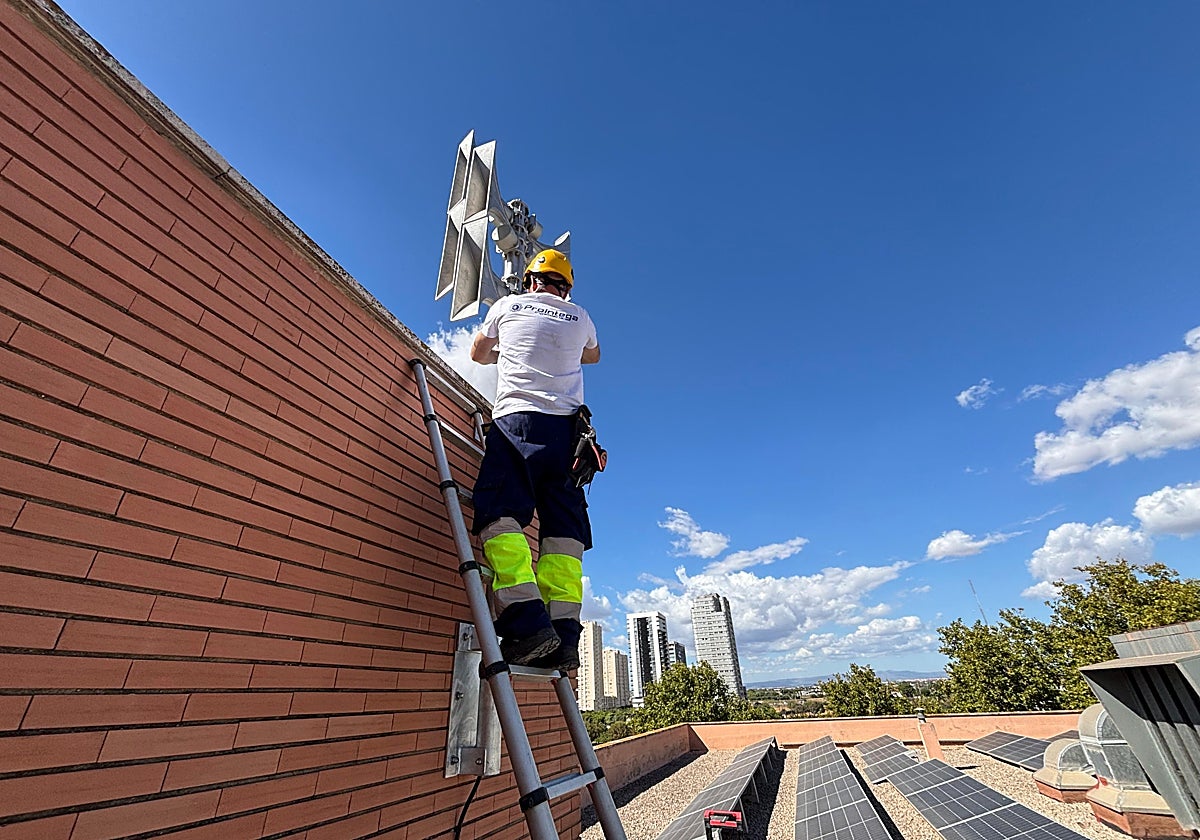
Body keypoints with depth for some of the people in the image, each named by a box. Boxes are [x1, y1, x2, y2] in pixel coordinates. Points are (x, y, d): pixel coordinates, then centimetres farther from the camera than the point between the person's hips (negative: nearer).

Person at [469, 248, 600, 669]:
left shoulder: (508, 305, 17)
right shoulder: (580, 318, 21)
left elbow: (478, 353, 33)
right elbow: (593, 355, 43)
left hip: (516, 418, -3)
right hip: (567, 426, 3)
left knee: (500, 515, -10)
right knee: (563, 528, -1)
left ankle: (525, 623, -24)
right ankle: (563, 634, -8)